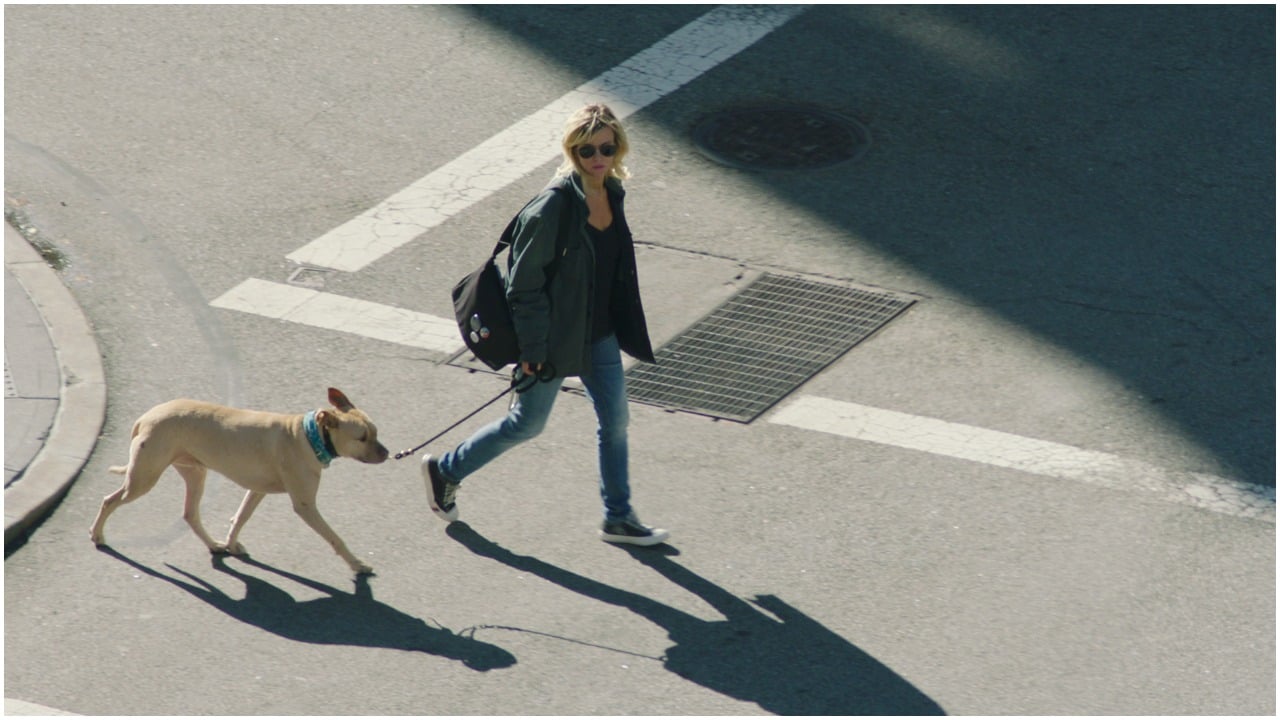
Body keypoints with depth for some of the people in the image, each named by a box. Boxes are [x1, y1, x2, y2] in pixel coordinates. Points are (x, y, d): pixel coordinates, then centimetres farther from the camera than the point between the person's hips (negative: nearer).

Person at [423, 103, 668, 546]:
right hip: (555, 336, -7)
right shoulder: (554, 206, -25)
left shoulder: (611, 193, -2)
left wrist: (624, 329, 16)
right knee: (528, 423, 9)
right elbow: (525, 284, -21)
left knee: (615, 420, 12)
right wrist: (532, 349, -18)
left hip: (599, 334, 7)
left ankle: (618, 519, 26)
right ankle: (445, 471, 30)